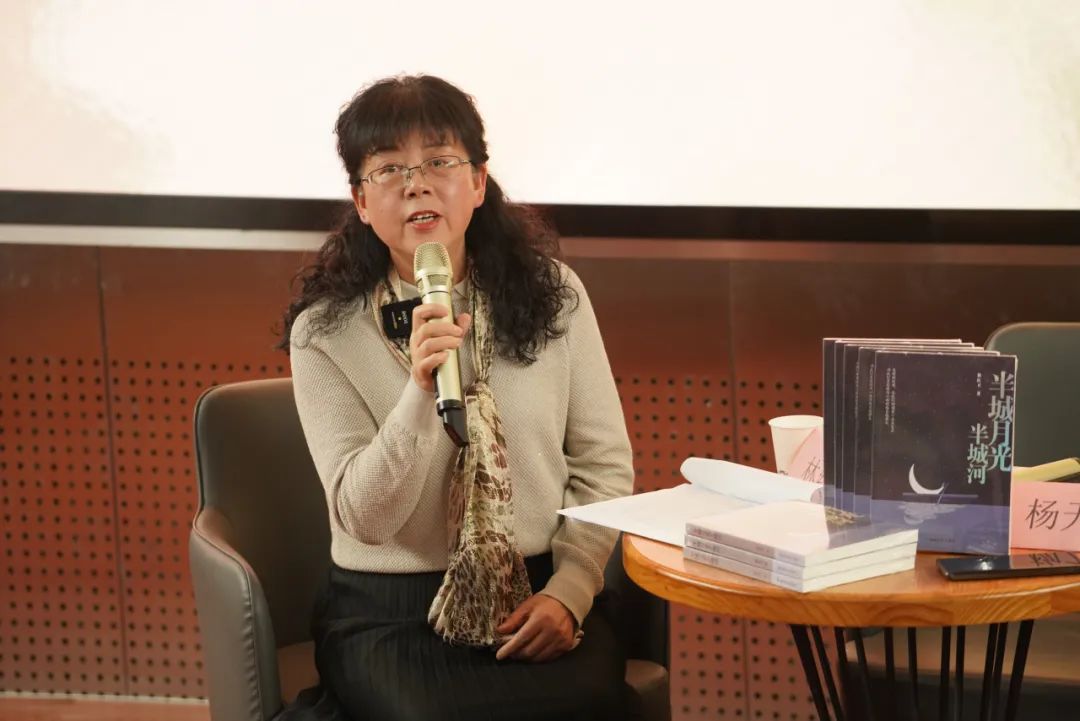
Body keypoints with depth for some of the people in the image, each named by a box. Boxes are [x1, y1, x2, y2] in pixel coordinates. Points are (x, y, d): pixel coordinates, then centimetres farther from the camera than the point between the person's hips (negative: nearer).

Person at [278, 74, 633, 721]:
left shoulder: (553, 295, 4)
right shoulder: (325, 333, -3)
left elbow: (604, 465, 6)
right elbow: (364, 517, -9)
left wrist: (569, 590, -7)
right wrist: (421, 392, -23)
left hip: (538, 596, 2)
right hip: (388, 610, -2)